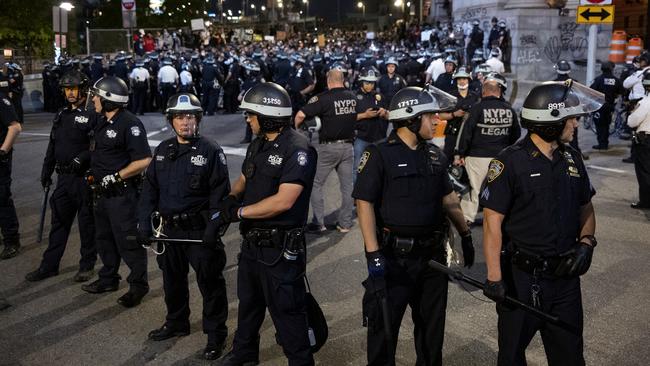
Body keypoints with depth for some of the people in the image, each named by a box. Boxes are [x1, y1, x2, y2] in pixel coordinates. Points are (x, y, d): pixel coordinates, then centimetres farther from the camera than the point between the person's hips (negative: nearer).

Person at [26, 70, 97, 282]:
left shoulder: (92, 115, -9)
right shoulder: (62, 115, 14)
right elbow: (53, 145, 19)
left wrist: (83, 157, -26)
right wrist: (46, 171, 18)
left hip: (84, 177, -7)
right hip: (63, 177, 7)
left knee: (86, 223, 4)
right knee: (59, 222, 13)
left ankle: (87, 266, 16)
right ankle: (50, 265, 22)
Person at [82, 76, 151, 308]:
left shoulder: (129, 124, -19)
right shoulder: (103, 122, 11)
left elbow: (143, 160, -23)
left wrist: (115, 177, -20)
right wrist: (95, 176, 15)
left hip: (123, 194, -10)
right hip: (104, 192, 10)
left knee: (128, 241, -1)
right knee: (104, 237, 20)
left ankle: (138, 285, 14)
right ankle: (108, 279, 35)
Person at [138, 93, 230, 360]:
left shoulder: (210, 151, -10)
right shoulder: (163, 150, 8)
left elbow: (220, 193, -13)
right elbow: (150, 188, 10)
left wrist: (214, 227, -20)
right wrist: (144, 222, 2)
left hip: (199, 231, -6)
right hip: (170, 229, 6)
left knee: (210, 283, 2)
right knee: (172, 280, 20)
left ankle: (216, 335, 16)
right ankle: (176, 323, 40)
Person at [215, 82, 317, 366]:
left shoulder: (297, 149, -20)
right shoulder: (257, 145, 8)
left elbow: (283, 201, -27)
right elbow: (243, 180, 17)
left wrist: (238, 212, -19)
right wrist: (232, 198, -7)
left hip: (280, 247, -9)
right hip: (252, 241, 9)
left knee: (286, 311, 3)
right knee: (248, 302, 25)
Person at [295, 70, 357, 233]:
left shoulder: (323, 98, -14)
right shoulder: (353, 97, 3)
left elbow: (300, 115, -21)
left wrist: (295, 129, -4)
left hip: (328, 147, -5)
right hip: (348, 146, 5)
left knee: (316, 184, 7)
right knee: (347, 186, 12)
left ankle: (318, 223, 5)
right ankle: (345, 223, 17)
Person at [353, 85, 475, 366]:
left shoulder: (435, 155, 8)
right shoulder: (380, 155, -11)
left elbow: (449, 199, 18)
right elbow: (365, 204, -14)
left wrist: (466, 235, 19)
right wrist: (373, 255, -19)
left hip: (432, 253, 6)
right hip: (394, 256, -6)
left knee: (432, 324, 19)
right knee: (384, 325, 5)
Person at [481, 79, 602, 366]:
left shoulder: (572, 159, 5)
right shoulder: (510, 163, -14)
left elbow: (586, 207, 16)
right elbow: (493, 221, -15)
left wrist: (586, 241, -3)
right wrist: (494, 277, -18)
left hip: (565, 275, 6)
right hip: (522, 277, -5)